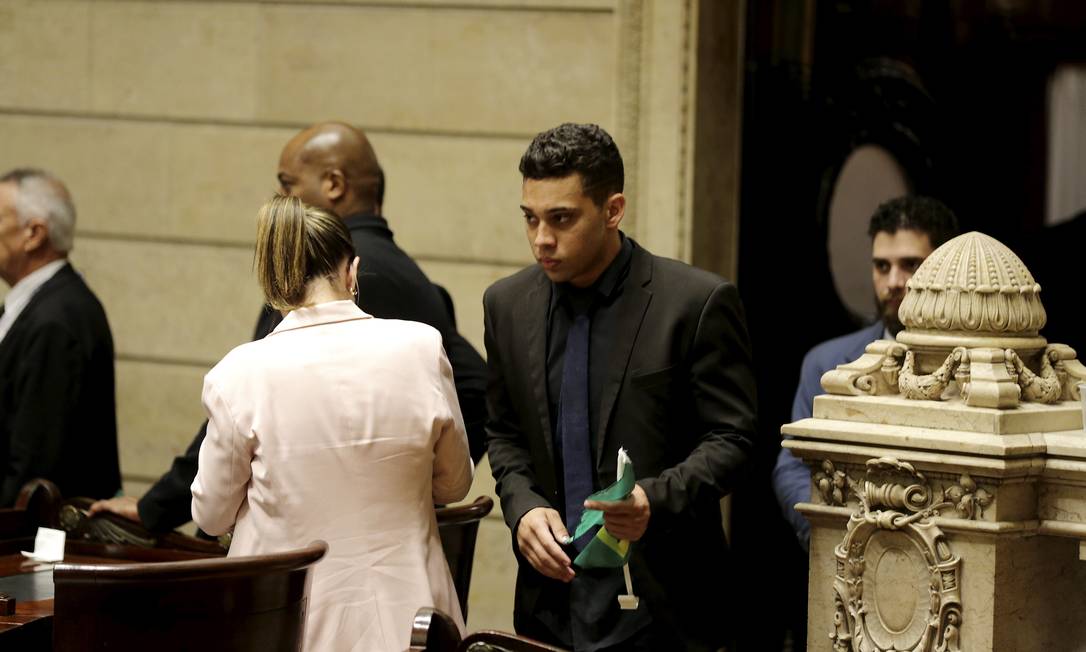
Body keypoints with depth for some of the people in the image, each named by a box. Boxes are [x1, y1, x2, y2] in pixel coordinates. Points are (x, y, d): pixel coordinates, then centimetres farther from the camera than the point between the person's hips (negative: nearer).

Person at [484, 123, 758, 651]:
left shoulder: (698, 302, -9)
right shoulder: (509, 304, 6)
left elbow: (732, 438, -7)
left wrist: (658, 499, -23)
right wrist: (522, 505, -3)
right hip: (553, 591, 4)